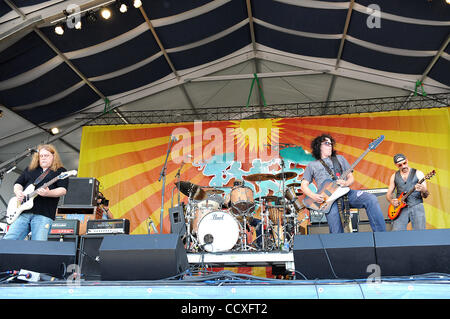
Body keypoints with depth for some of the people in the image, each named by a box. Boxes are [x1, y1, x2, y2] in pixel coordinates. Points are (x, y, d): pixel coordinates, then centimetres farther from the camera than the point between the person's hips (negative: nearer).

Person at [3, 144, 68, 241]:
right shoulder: (30, 169, 24)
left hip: (43, 215, -5)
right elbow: (18, 183, 25)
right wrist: (18, 192, 1)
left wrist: (48, 193, -22)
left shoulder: (60, 171, 8)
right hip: (23, 212, 5)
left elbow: (63, 190, -4)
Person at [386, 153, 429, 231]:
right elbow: (388, 194, 16)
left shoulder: (418, 173, 4)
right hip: (401, 208, 1)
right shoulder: (394, 176, 11)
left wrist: (423, 191, -22)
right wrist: (391, 201, -6)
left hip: (416, 206, -1)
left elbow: (425, 195, 1)